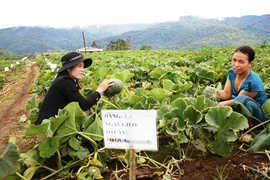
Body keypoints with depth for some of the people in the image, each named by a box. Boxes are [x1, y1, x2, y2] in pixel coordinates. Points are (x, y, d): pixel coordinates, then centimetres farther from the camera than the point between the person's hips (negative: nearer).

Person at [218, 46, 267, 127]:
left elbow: (239, 100, -21)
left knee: (242, 99, -37)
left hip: (258, 115, -7)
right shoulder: (232, 72, -7)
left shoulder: (253, 82, -29)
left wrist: (222, 104, -25)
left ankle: (250, 126, -13)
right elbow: (227, 94, -8)